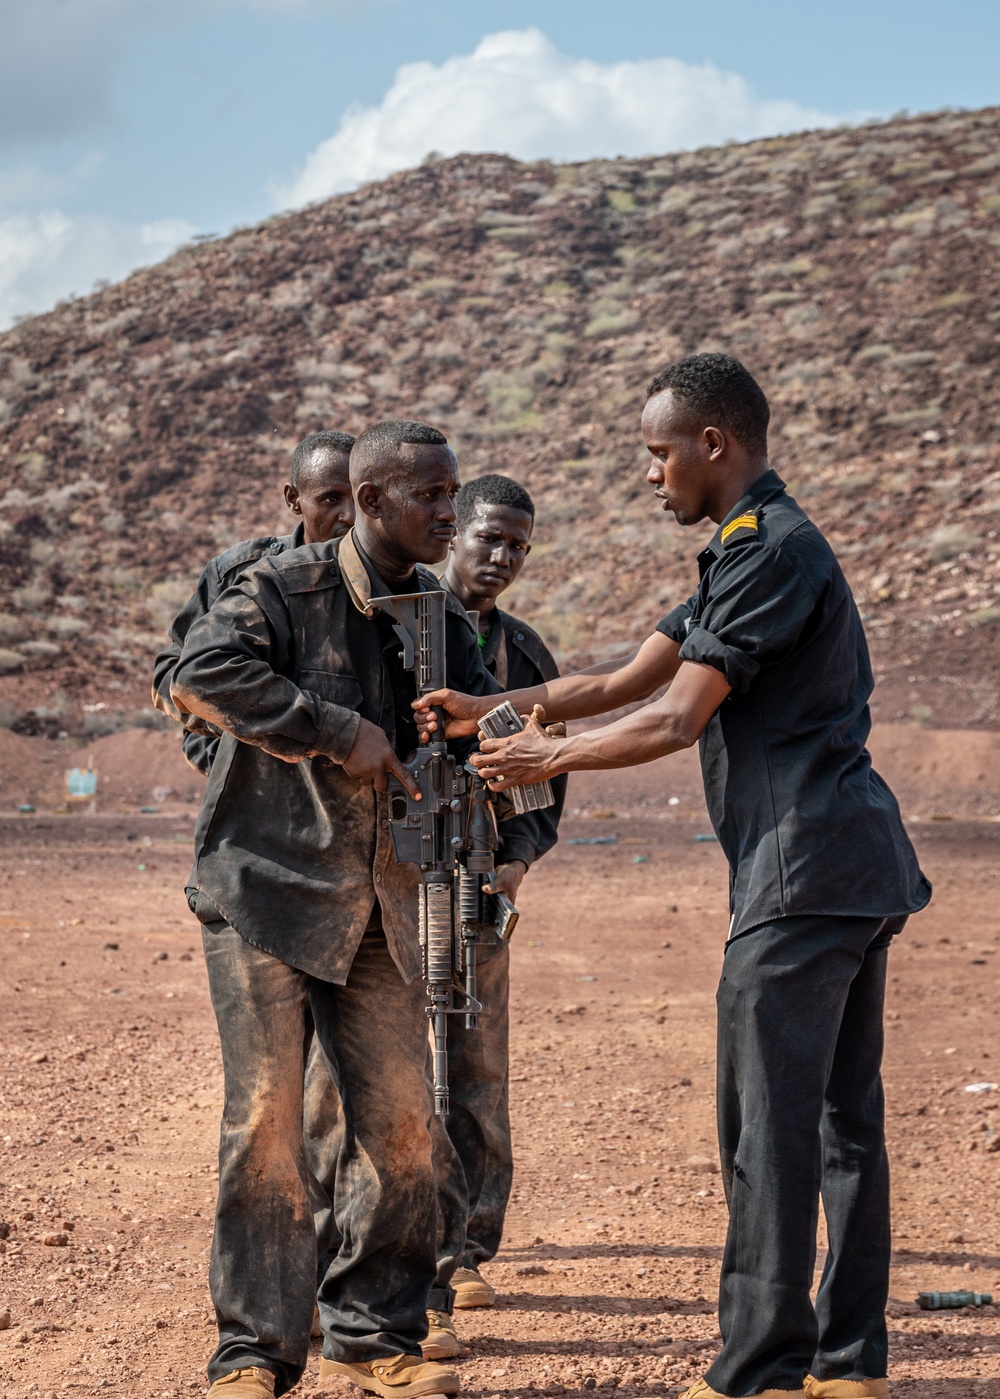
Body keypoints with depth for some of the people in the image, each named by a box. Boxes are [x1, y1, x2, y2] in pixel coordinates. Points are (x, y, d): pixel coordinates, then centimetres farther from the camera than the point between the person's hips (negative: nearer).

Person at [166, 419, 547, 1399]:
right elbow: (200, 675, -26)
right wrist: (339, 732, -25)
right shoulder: (281, 589, -10)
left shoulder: (437, 614, 9)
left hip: (377, 903, 6)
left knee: (400, 1120, 5)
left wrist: (512, 840, 2)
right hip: (264, 887, -6)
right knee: (267, 1117, -6)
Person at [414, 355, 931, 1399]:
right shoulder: (753, 552, 21)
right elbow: (624, 681, 22)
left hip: (804, 872, -11)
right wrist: (487, 714, 15)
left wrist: (549, 759, -3)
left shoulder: (769, 551, -13)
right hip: (857, 868, 11)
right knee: (843, 1117, 12)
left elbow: (676, 720, -16)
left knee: (766, 1120, -6)